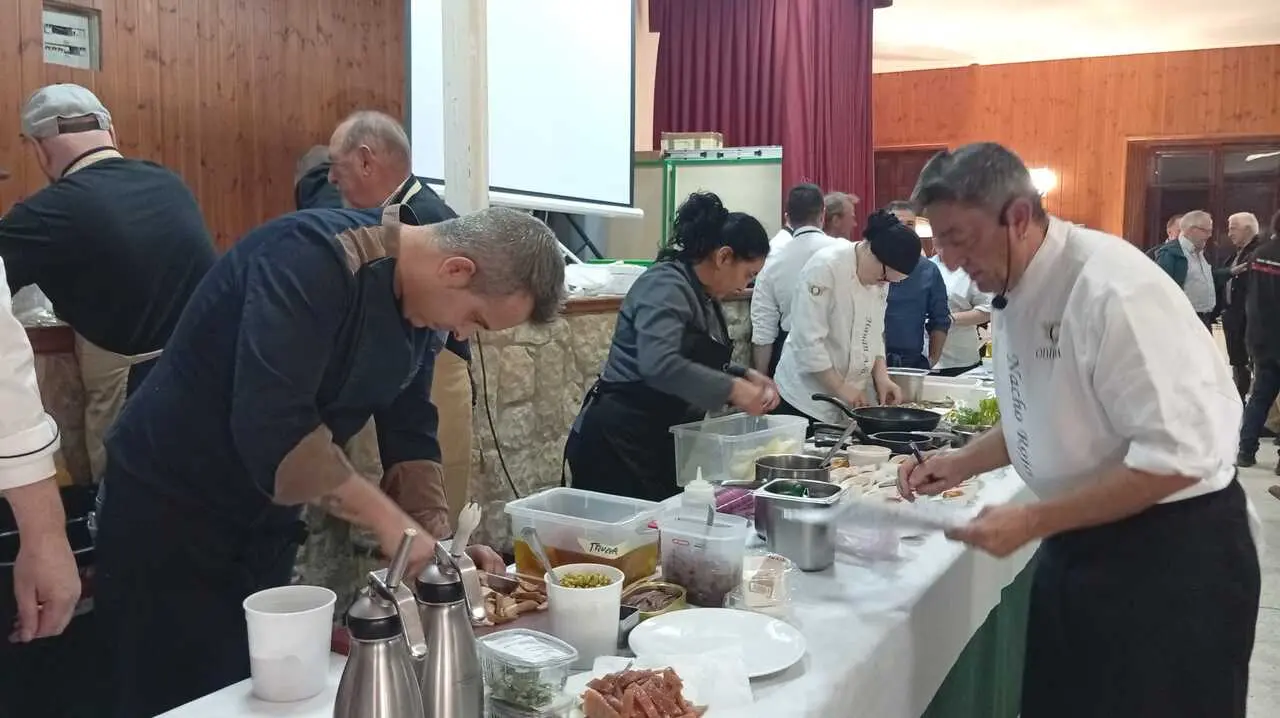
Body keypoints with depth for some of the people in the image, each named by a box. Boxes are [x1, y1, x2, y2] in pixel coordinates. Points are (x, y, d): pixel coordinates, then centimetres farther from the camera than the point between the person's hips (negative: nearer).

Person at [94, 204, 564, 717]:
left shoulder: (419, 304, -2)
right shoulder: (313, 259, -29)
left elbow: (407, 435, 5)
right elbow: (273, 427, -35)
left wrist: (440, 539, -5)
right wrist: (386, 518, -29)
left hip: (268, 515, 7)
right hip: (171, 509, -7)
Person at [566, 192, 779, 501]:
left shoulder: (704, 296, 11)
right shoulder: (666, 285, -18)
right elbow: (659, 365, -33)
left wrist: (744, 376, 6)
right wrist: (732, 389, -27)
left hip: (661, 443, 10)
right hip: (620, 443, -9)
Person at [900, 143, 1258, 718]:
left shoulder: (1113, 289, -25)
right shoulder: (1015, 289, 1)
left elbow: (1179, 455, -27)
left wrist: (1033, 522, -24)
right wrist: (961, 463, 0)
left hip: (1174, 553, -8)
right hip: (1083, 540, 8)